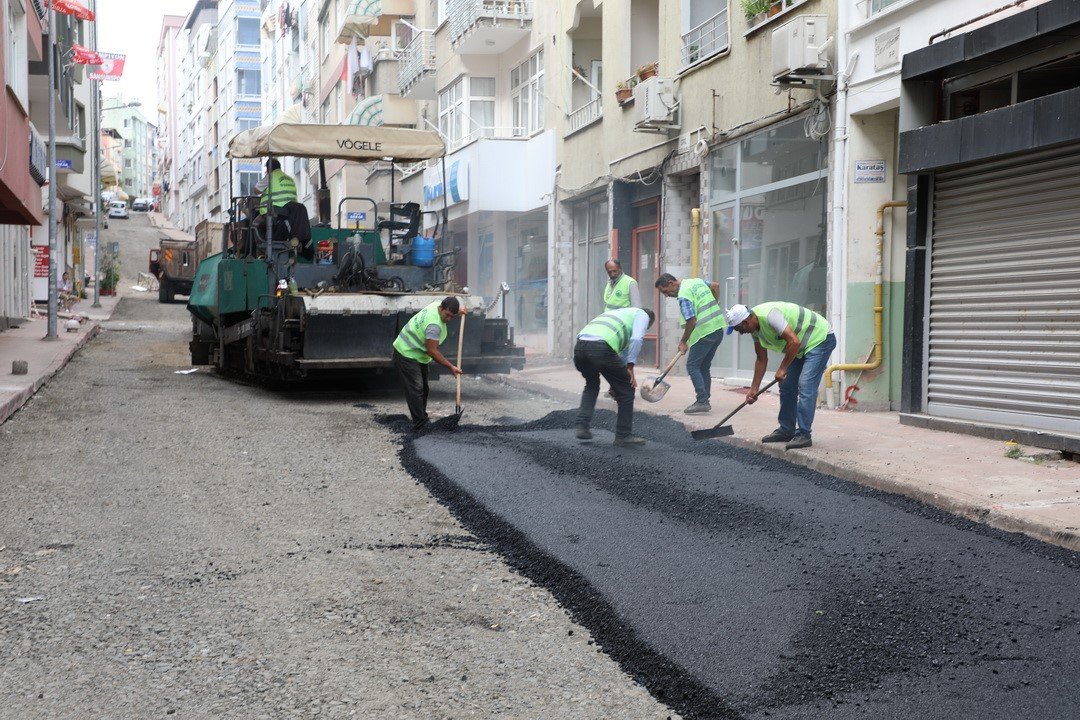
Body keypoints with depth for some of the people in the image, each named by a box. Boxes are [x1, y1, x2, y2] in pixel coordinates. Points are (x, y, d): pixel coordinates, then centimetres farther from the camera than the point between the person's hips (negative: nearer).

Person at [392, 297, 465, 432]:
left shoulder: (438, 304, -3)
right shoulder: (434, 324, -31)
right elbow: (432, 351, -29)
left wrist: (458, 310, 14)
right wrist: (451, 367, -23)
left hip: (418, 356, 11)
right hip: (406, 356, -11)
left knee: (423, 389, 14)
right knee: (415, 390, -15)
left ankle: (422, 420, 22)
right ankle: (420, 425, -18)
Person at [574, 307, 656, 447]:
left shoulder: (619, 312, 41)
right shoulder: (643, 315, 20)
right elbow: (636, 339, -3)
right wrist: (630, 367, 2)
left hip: (580, 346, 7)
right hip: (601, 347, -7)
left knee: (591, 385, 34)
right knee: (626, 389, 11)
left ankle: (581, 425, 22)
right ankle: (623, 436, 17)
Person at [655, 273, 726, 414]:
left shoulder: (683, 295, -16)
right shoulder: (696, 281, 12)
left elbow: (691, 321, -20)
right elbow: (715, 286, 27)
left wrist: (683, 342, -9)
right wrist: (712, 307, 28)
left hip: (705, 333, -9)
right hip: (718, 329, 9)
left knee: (692, 366, -5)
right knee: (704, 367, 14)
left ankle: (702, 401, -12)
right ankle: (704, 401, 15)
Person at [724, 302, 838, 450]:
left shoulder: (769, 315, -30)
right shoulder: (755, 328, 0)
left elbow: (794, 342, -33)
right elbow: (761, 359, 10)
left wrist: (782, 369, -22)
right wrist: (754, 389, 8)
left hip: (820, 338, -10)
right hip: (801, 347, 10)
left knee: (805, 386, -18)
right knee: (787, 386, 9)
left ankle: (804, 435, -16)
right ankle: (786, 431, 18)